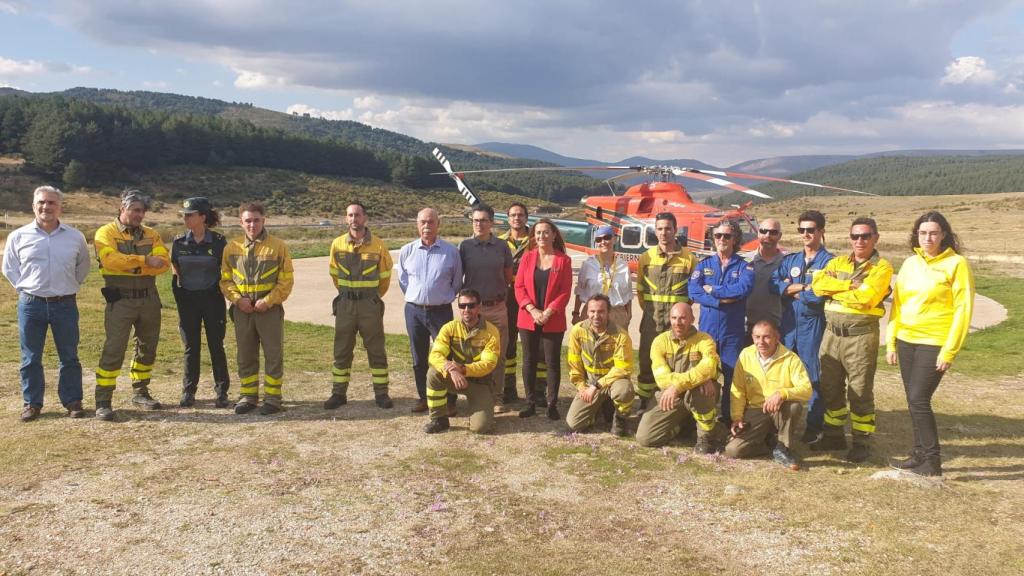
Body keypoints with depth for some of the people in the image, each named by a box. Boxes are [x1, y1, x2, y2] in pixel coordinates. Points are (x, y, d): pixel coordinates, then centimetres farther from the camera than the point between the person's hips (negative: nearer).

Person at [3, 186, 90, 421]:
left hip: (65, 304, 0)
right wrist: (24, 288, 4)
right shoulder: (18, 236, 0)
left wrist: (69, 287, 10)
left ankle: (72, 401, 16)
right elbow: (9, 268, 12)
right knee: (30, 358, 6)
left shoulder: (75, 237, 2)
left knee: (69, 357, 6)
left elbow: (83, 266, 17)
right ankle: (32, 403, 18)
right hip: (31, 304, 0)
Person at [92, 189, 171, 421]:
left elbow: (163, 262, -5)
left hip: (149, 299, 5)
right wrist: (145, 260, -19)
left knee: (148, 347, 14)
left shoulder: (150, 234, 10)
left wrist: (132, 266, -17)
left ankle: (141, 392, 29)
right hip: (120, 300, -5)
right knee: (113, 349, -8)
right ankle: (103, 401, -3)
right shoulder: (106, 233, -2)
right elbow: (111, 260, -21)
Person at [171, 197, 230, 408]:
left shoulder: (218, 242, -7)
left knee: (216, 346, 2)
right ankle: (188, 392, 16)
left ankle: (222, 392, 10)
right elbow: (176, 269, 15)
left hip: (212, 298, -2)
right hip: (187, 299, 2)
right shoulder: (179, 242, 1)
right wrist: (182, 286, 13)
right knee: (191, 347, 7)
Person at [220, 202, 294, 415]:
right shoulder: (232, 247, 6)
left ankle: (272, 397, 10)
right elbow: (225, 279, 8)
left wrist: (268, 301, -14)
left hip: (270, 309, -3)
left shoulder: (277, 246, -3)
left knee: (273, 354, 1)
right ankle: (247, 396, 21)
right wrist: (237, 298, -8)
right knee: (245, 355, 10)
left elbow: (286, 280, -4)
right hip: (242, 309, 3)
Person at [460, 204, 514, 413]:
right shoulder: (465, 246, 0)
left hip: (497, 308, 1)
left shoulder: (501, 246, 3)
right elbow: (457, 276, 6)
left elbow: (508, 276, 10)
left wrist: (501, 295, 7)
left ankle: (497, 396, 15)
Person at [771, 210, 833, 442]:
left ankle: (814, 425, 11)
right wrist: (804, 289, -12)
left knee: (814, 376, 1)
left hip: (813, 325, -5)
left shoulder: (829, 262, -3)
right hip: (788, 323, 5)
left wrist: (793, 289, -4)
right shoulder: (790, 260, 13)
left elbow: (820, 295, -16)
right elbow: (774, 283, -2)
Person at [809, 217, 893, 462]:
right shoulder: (838, 262, 13)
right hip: (832, 332, 5)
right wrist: (849, 285, -13)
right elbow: (818, 284, -4)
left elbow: (866, 297, -19)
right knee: (830, 387, 13)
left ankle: (862, 441, 12)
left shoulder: (882, 267, -3)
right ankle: (833, 435, 26)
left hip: (861, 334, -5)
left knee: (860, 391, 1)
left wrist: (834, 289, -8)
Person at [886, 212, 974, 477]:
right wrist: (891, 342, 8)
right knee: (914, 401, 10)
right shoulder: (910, 263, 10)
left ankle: (932, 461, 2)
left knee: (918, 399, -9)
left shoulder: (956, 263, -7)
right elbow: (897, 303, 12)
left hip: (934, 343, -5)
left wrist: (949, 350, -13)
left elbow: (963, 309, -9)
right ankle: (920, 453, 22)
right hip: (905, 341, 6)